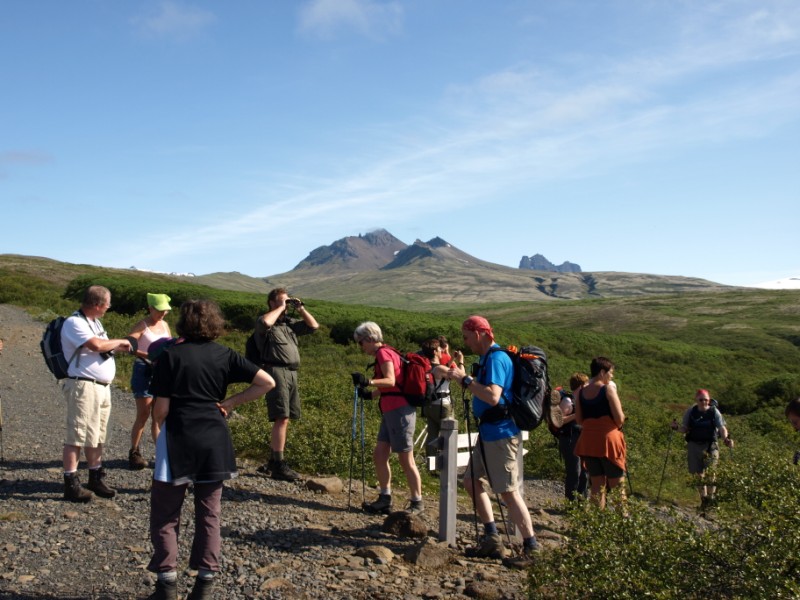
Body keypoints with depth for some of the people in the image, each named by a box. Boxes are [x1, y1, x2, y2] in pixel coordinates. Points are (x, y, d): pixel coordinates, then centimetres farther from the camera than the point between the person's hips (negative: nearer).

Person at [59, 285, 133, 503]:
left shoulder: (94, 321, 16)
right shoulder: (74, 323, -14)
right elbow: (97, 345, -26)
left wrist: (120, 347, 10)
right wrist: (119, 342, -11)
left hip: (103, 387, 9)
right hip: (84, 386, -9)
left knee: (96, 436, 15)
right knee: (77, 437, -5)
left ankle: (96, 478, 25)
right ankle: (71, 484, 1)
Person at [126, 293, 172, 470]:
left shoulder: (165, 325, 10)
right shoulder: (142, 326, -9)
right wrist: (147, 355, -31)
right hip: (144, 370, -6)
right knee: (143, 415, -2)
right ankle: (134, 452, 11)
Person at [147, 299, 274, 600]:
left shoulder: (170, 355, -6)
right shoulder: (224, 355, 3)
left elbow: (161, 409, -7)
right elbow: (267, 382, -1)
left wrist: (160, 428, 13)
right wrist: (229, 403, 3)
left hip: (178, 441, -3)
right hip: (215, 440, 3)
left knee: (164, 515, 10)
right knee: (209, 513, 14)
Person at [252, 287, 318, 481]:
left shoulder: (290, 322, 21)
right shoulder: (266, 321, 0)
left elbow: (314, 326, 22)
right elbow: (265, 322, -25)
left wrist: (300, 309, 12)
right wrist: (281, 308, -11)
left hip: (292, 373, 8)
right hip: (276, 371, -8)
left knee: (284, 419, 11)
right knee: (281, 418, -14)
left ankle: (273, 461, 20)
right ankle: (278, 465, -12)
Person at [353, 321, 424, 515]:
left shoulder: (383, 353, -11)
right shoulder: (386, 353, 18)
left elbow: (391, 381, -26)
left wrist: (369, 381, -38)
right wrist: (370, 394, 26)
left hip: (400, 411, -10)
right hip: (391, 412, 10)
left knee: (406, 460, -2)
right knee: (379, 455, 9)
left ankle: (417, 502, 8)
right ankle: (385, 499, 16)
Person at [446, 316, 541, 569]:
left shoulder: (496, 358, -17)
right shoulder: (488, 358, 14)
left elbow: (493, 396, -30)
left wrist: (465, 379, -23)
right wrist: (460, 374, 12)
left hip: (500, 434, -11)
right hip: (488, 433, 11)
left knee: (508, 491, -5)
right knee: (472, 481, 15)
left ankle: (531, 548, 4)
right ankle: (492, 539, 22)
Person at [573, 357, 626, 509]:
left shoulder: (581, 392, 7)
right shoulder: (608, 389, -9)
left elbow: (579, 420, 9)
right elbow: (619, 418, -12)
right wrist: (619, 424, 8)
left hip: (588, 441, 5)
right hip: (608, 440, -5)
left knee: (597, 486, 11)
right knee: (617, 485, 5)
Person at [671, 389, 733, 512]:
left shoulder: (714, 412, -2)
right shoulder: (690, 412, 3)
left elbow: (722, 428, -9)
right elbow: (685, 429, 7)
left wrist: (726, 439, -28)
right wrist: (677, 427, -14)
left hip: (710, 446, -2)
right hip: (694, 445, 2)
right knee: (699, 474, 8)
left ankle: (710, 498, 8)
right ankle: (703, 498, 23)